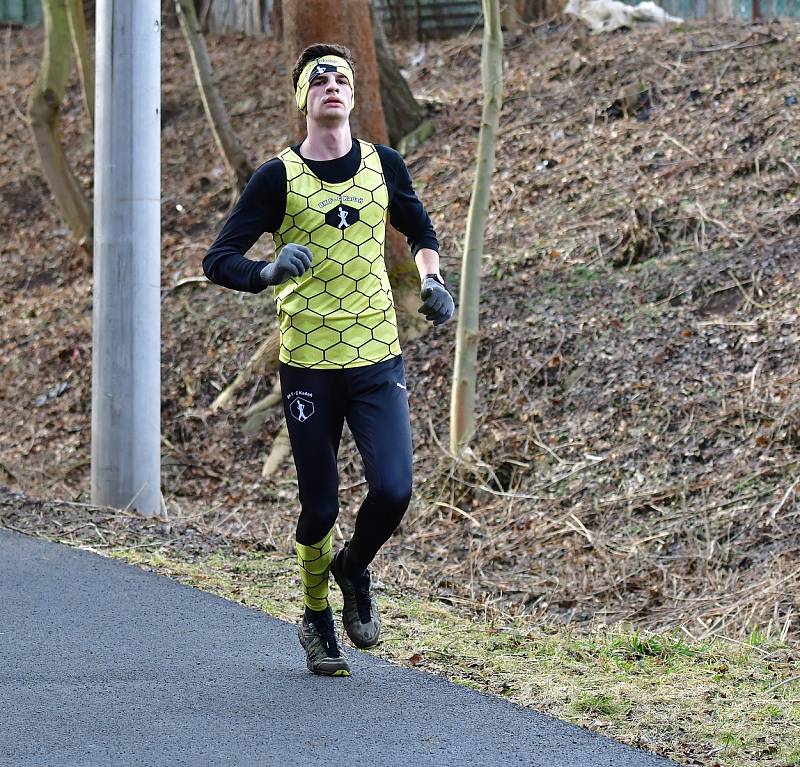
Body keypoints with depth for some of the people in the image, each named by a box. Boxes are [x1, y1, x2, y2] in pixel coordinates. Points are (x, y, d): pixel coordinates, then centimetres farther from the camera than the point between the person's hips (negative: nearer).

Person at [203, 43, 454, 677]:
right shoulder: (280, 176, -3)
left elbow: (420, 230, 25)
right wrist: (269, 273, -27)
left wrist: (432, 279, 6)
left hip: (377, 360, 2)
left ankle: (354, 569, 20)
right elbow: (219, 260, -7)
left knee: (393, 491, -12)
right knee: (320, 507, 3)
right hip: (308, 365, -2)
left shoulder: (383, 166, 5)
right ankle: (317, 620, 28)